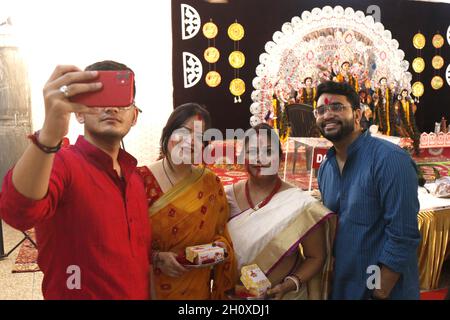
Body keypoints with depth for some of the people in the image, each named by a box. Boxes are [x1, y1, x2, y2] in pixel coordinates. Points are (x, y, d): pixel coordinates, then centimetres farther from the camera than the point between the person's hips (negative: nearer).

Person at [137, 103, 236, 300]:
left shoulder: (212, 184, -2)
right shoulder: (142, 180, -12)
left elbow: (221, 233, 8)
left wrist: (220, 247, -11)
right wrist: (156, 258, -21)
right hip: (150, 286, -3)